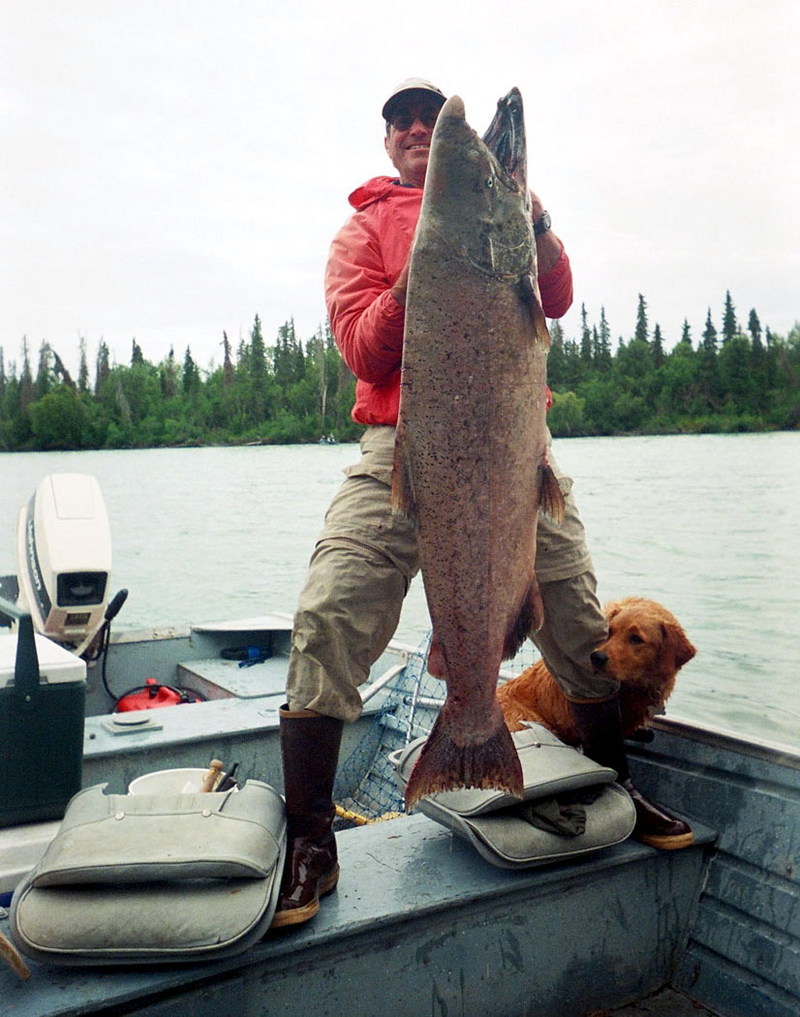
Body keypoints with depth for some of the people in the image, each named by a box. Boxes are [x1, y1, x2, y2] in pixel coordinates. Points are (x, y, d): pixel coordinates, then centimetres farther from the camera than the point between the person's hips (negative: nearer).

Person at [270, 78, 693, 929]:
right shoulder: (366, 229, 15)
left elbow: (556, 302, 5)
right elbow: (364, 353, 1)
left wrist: (532, 217, -12)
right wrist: (420, 269, -13)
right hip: (402, 446, -1)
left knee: (580, 618, 4)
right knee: (327, 619, -17)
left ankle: (615, 787, 28)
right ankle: (308, 842, -2)